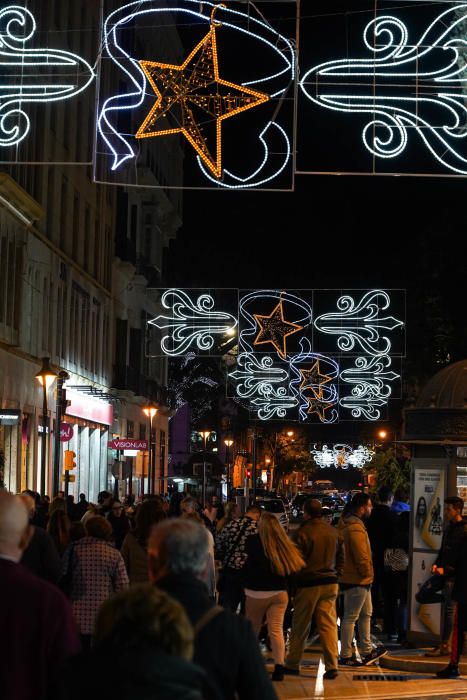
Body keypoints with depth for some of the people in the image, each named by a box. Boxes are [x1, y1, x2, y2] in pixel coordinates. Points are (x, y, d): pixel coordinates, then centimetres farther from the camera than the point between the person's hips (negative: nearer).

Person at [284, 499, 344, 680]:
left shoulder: (304, 532, -13)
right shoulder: (332, 531, 6)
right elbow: (341, 556, 15)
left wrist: (292, 582, 1)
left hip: (308, 584, -5)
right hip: (330, 583, 5)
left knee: (300, 626, 7)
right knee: (329, 625, 4)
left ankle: (292, 664, 18)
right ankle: (332, 666, -4)